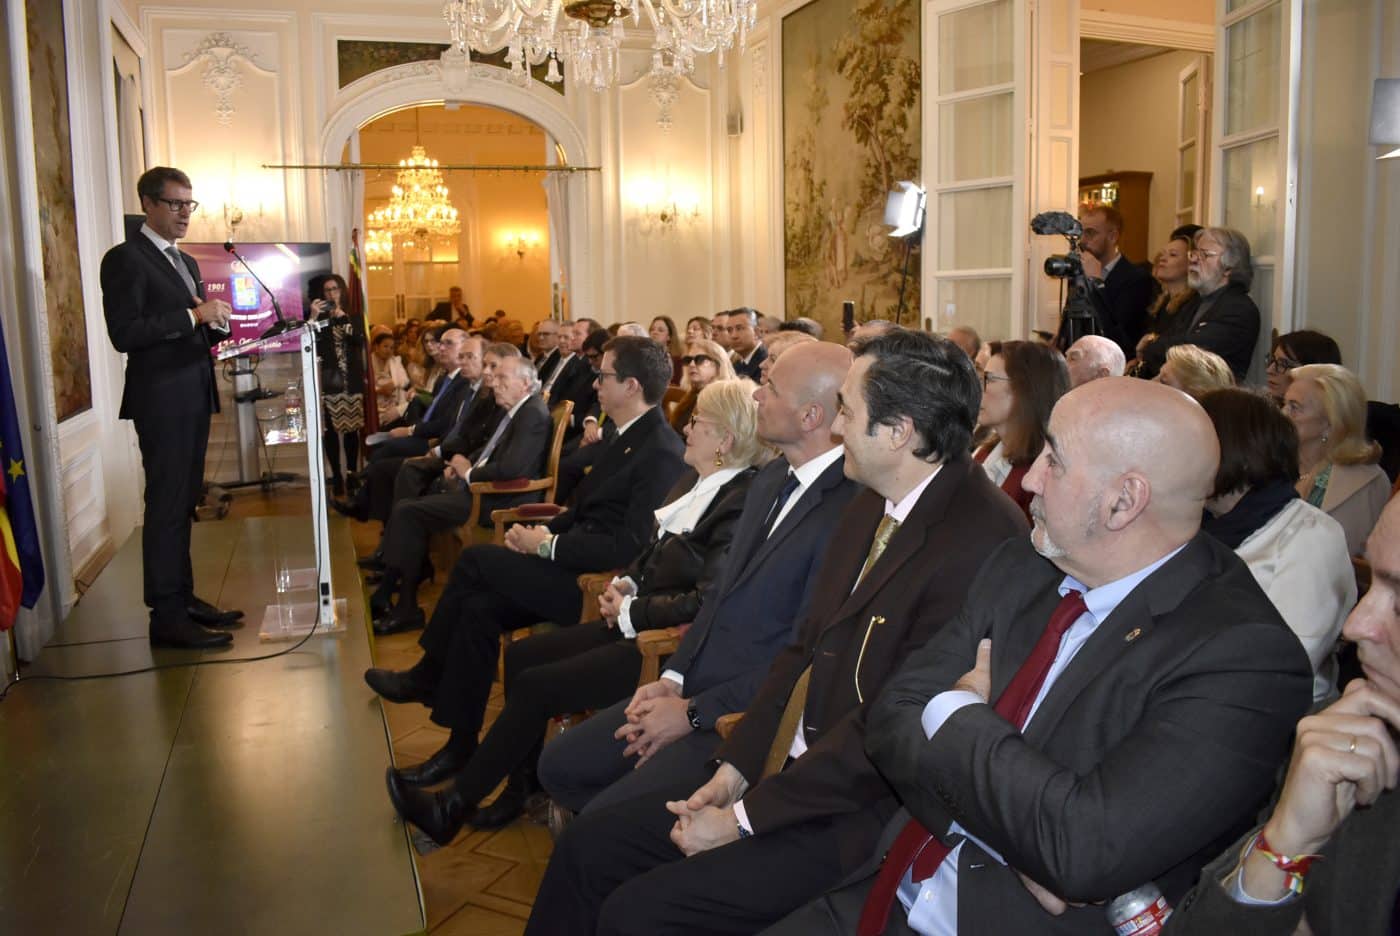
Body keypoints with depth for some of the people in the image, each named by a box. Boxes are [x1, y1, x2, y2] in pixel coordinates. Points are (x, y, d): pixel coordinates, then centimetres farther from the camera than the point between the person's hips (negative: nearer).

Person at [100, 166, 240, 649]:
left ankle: (183, 598, 20)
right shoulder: (125, 259, -8)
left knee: (183, 503, 12)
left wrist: (215, 324, 2)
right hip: (162, 398, -8)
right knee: (166, 505, -6)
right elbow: (124, 334, -17)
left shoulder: (187, 262, 18)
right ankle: (166, 616, -2)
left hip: (195, 395, 8)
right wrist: (193, 315, -19)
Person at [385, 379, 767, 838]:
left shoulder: (741, 503, -20)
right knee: (521, 655, 4)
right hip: (636, 622, 9)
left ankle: (454, 805, 4)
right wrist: (627, 582, 0)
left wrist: (632, 611, -15)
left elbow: (706, 603, -25)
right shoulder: (695, 481, 9)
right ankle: (522, 786, 17)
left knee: (535, 685, -12)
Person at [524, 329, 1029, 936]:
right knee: (590, 844, 5)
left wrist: (745, 816, -15)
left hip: (859, 813, -8)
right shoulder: (871, 506, 7)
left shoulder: (979, 541, -23)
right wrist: (735, 767, 1)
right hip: (780, 768, 8)